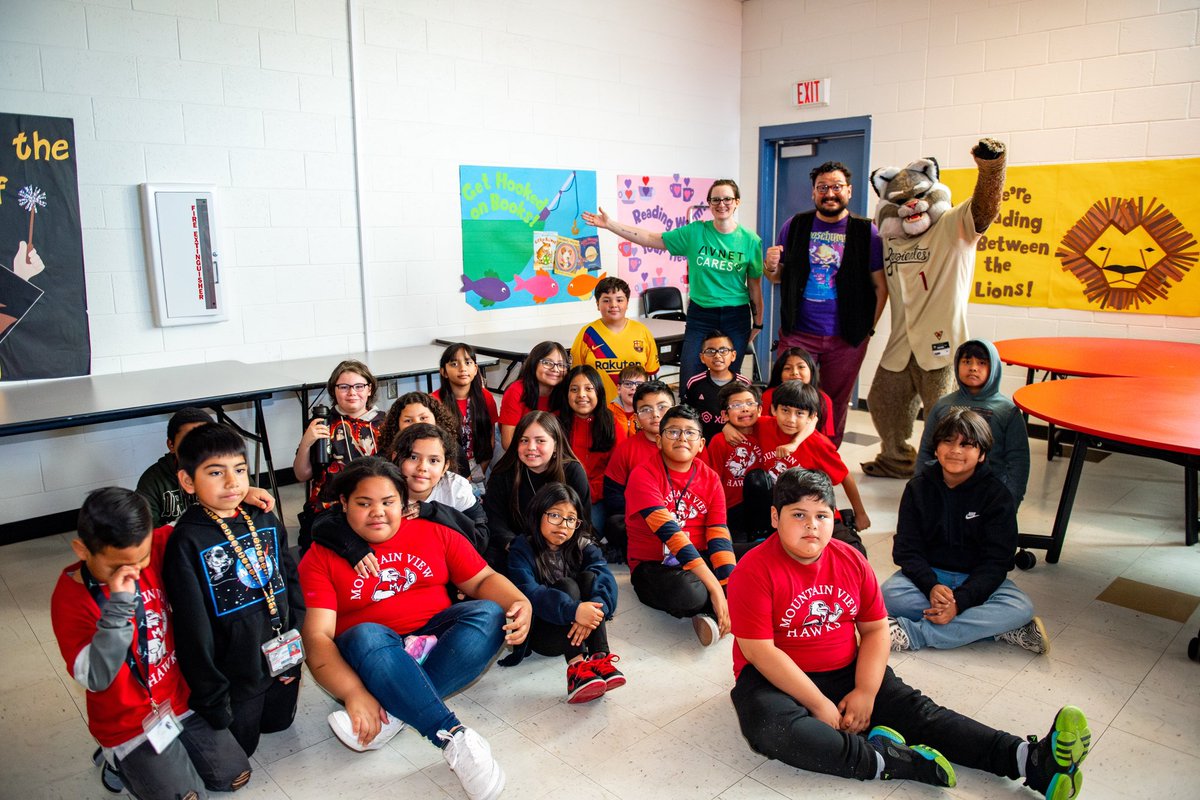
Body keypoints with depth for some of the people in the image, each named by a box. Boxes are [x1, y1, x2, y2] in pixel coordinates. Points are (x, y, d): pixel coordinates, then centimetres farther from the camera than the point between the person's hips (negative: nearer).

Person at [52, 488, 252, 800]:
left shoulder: (150, 551, -11)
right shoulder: (70, 597, -23)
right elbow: (96, 678, -31)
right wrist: (119, 606, -41)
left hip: (181, 700, 5)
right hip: (130, 724, -5)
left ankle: (170, 754, 28)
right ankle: (124, 763, 18)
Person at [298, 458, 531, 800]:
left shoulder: (435, 534, 9)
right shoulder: (321, 557, -1)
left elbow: (484, 580, 6)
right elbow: (317, 637, -11)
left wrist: (520, 603, -17)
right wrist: (354, 693, -28)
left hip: (436, 642, 3)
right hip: (368, 657, -2)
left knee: (490, 613, -24)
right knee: (366, 635, -35)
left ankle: (391, 717, -32)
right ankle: (454, 738, -39)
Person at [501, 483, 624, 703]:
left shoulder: (583, 546, 1)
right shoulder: (522, 550, -9)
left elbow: (606, 579, -17)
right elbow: (528, 593, -27)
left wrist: (595, 607, -40)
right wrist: (572, 610, -43)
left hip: (577, 629, 3)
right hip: (541, 632, -3)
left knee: (589, 577, -20)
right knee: (567, 585, -26)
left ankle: (599, 658, -31)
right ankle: (576, 667, -42)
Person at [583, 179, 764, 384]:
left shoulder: (750, 240, -2)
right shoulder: (695, 232, -1)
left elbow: (754, 284, 4)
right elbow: (651, 239, -1)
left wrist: (758, 324, 5)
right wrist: (610, 224, -6)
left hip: (736, 318, 0)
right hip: (700, 315, 0)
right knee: (689, 381, -5)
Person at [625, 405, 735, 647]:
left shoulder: (710, 479, 1)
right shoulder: (643, 475, -14)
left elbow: (719, 538, -8)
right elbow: (670, 534, -25)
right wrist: (715, 588, -32)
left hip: (700, 559, 5)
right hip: (653, 565, -5)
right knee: (687, 592, -38)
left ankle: (710, 615, -14)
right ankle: (715, 610, -6)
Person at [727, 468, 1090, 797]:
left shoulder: (852, 560, 2)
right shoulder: (755, 570, -18)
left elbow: (875, 630, 5)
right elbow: (759, 650, -20)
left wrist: (866, 692, -10)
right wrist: (818, 704, -20)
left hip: (846, 671, 5)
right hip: (778, 677, -5)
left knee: (915, 709, -11)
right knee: (769, 726, -37)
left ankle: (1030, 760, -20)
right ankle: (883, 760, -32)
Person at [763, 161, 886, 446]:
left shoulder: (867, 232, 0)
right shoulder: (795, 226, 5)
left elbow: (880, 286, 3)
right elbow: (778, 277, 12)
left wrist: (868, 328, -3)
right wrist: (770, 266, -11)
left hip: (846, 338, -1)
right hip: (798, 333, 1)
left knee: (836, 405, 10)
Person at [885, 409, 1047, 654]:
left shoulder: (997, 495, -7)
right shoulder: (918, 488, -3)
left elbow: (995, 561, -13)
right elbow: (906, 549, -7)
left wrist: (960, 600, -28)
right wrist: (931, 586, -27)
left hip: (976, 579, 0)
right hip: (929, 574, 1)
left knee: (1022, 608, -29)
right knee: (890, 593, -30)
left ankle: (911, 634, -31)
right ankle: (993, 627, -23)